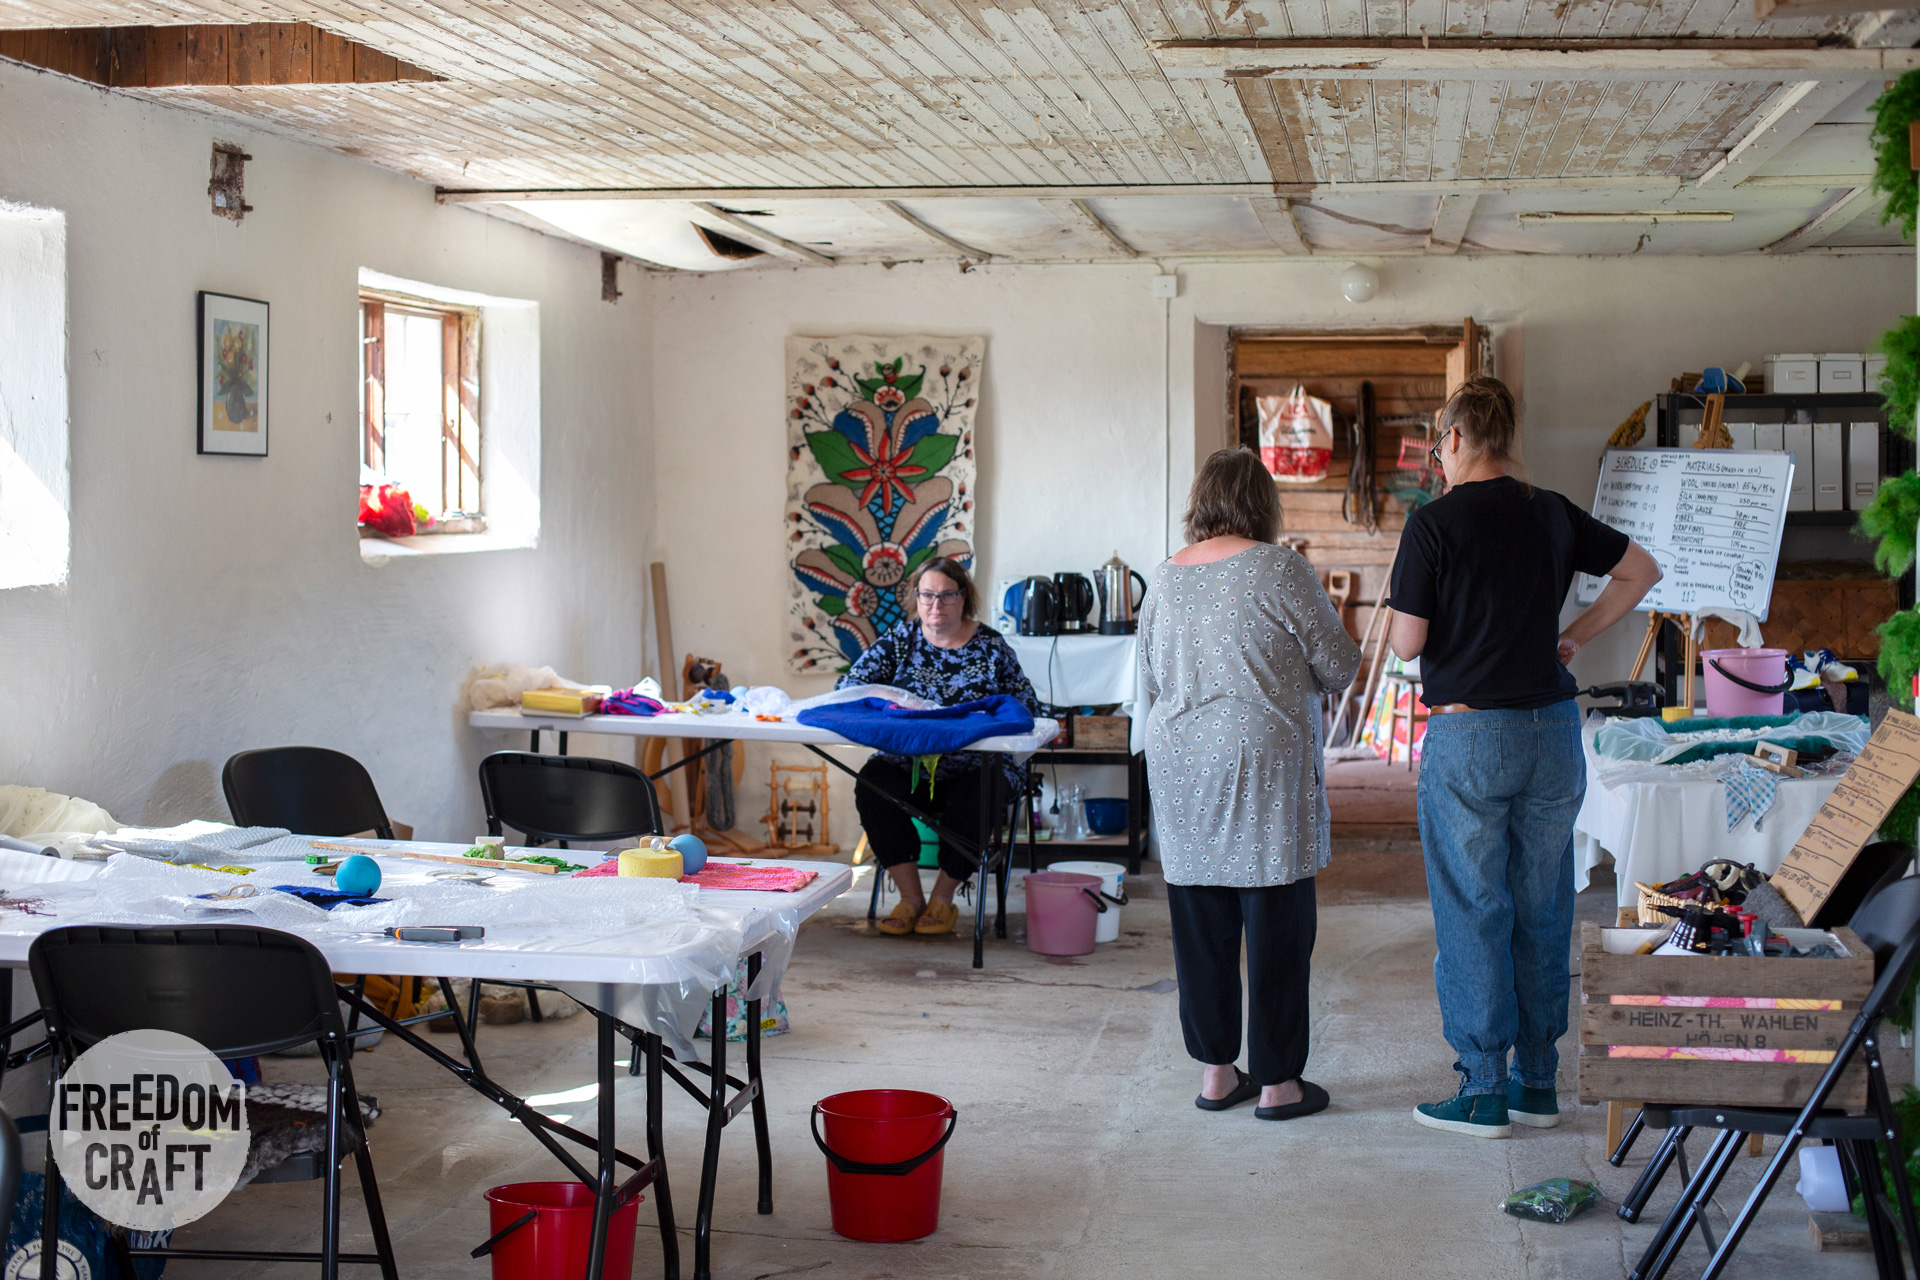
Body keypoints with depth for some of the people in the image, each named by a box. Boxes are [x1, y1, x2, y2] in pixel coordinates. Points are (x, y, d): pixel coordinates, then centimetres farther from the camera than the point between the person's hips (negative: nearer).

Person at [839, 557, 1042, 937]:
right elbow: (849, 688, 0)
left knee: (973, 797, -34)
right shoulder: (899, 641, 10)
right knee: (873, 782, -28)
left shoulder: (991, 646, 7)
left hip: (974, 766, -2)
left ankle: (943, 898, -10)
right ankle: (910, 897, -17)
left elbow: (1027, 706, 6)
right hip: (907, 764, 2)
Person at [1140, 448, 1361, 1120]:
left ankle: (1216, 1071, 19)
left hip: (1179, 762, 6)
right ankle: (1276, 1082, 8)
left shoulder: (1166, 577, 7)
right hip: (1261, 764, -5)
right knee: (1277, 925, 3)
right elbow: (1338, 666, -3)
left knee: (1199, 924, 11)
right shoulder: (1279, 567, -9)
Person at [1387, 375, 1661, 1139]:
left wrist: (1400, 619, 11)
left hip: (1468, 736, -5)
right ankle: (1537, 1082, 19)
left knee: (1472, 913, 3)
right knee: (1542, 910, 12)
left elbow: (1407, 643, -11)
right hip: (1553, 729, 5)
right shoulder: (1552, 515, 5)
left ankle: (1484, 1091, 7)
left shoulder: (1434, 524, -11)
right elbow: (1643, 571, 17)